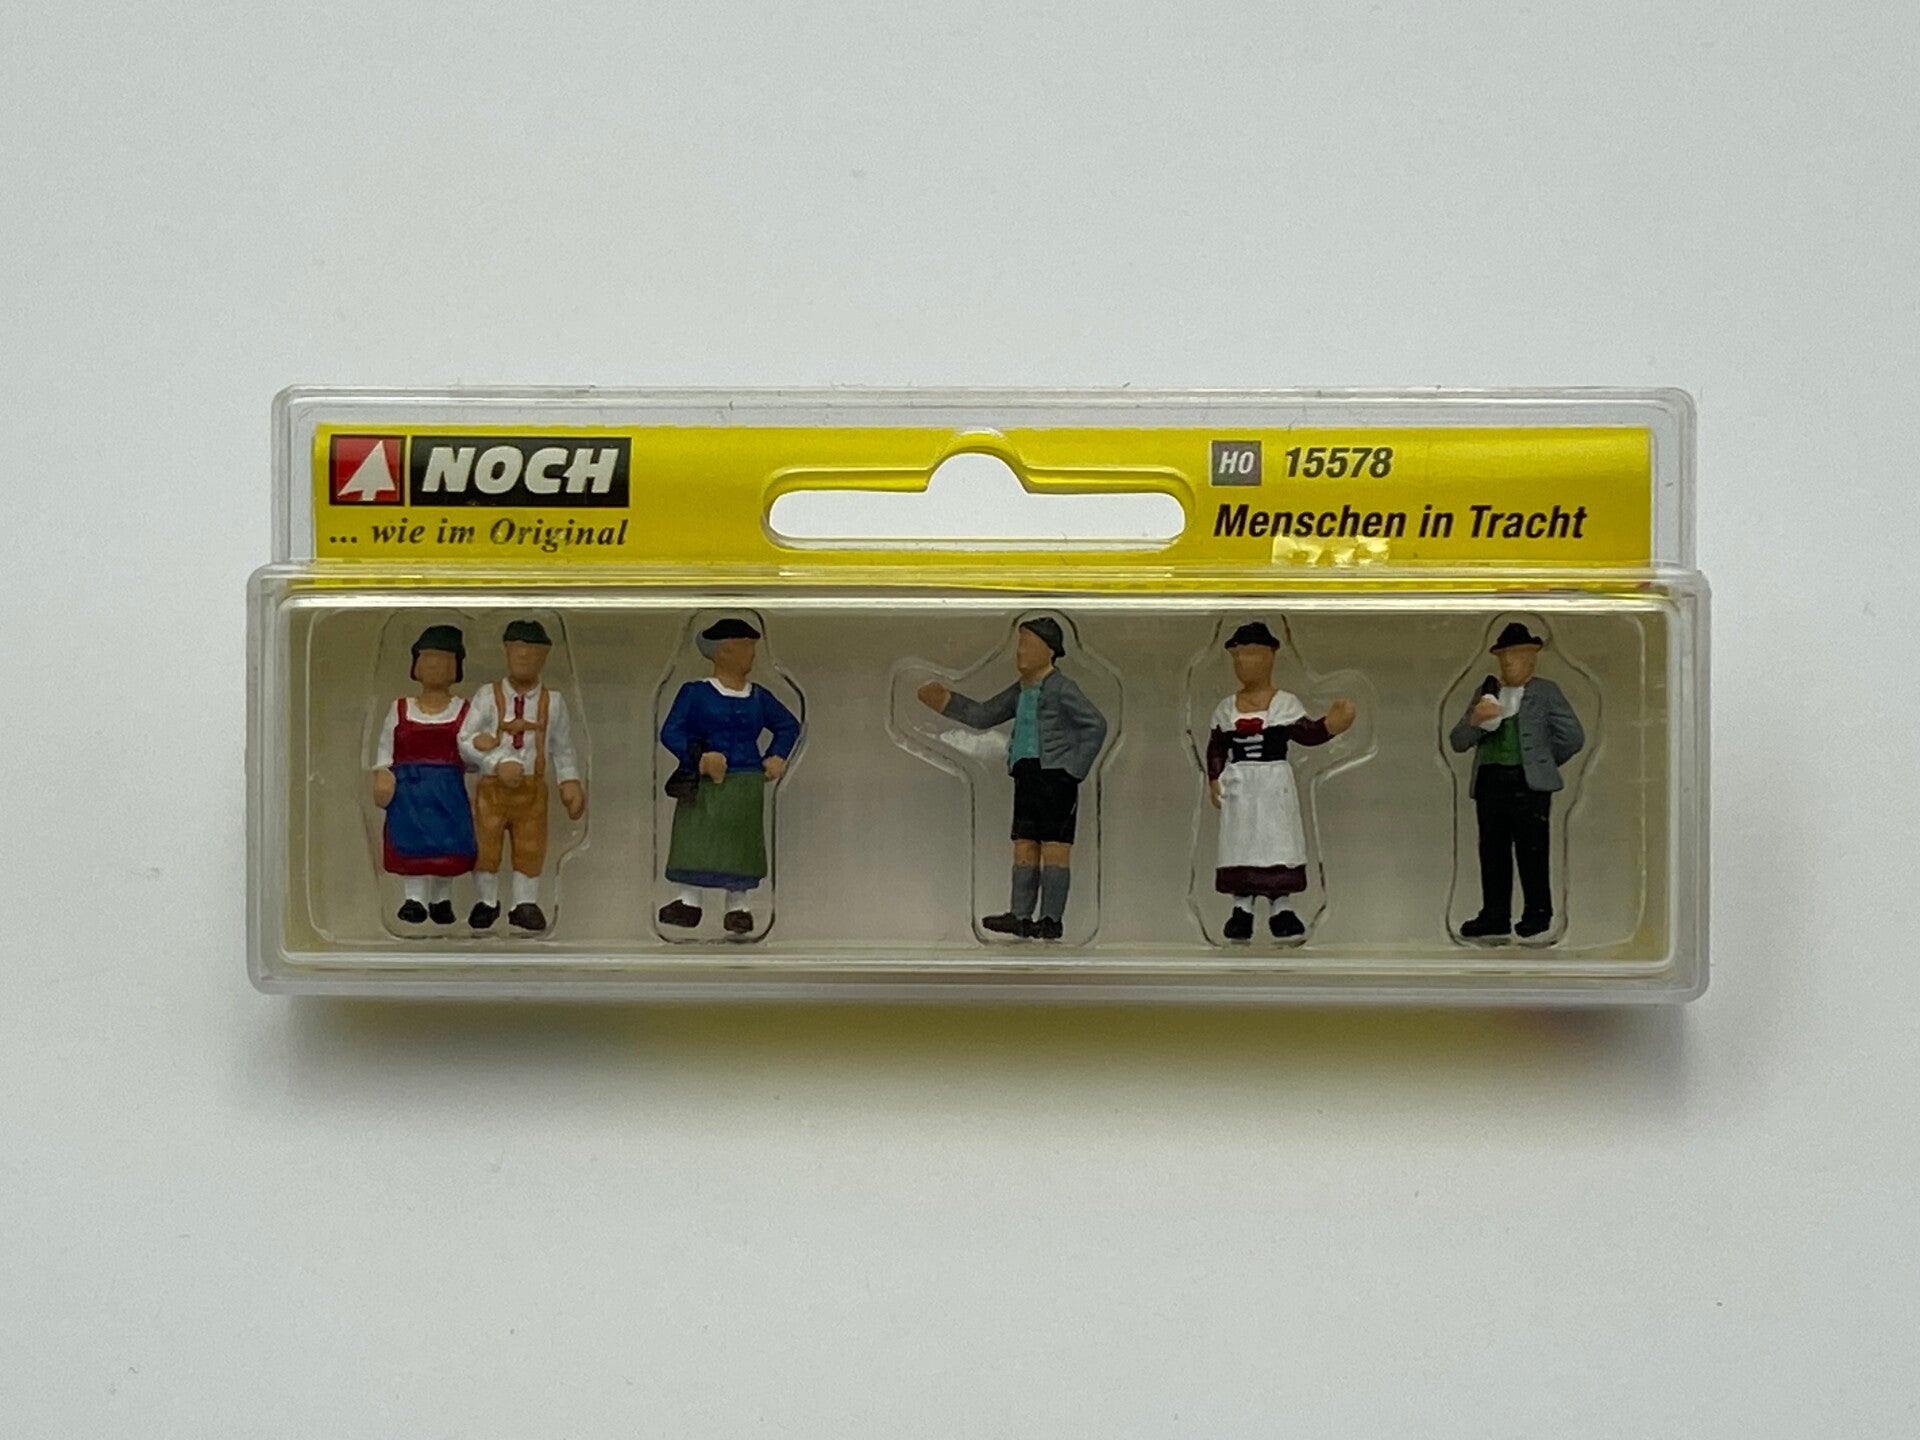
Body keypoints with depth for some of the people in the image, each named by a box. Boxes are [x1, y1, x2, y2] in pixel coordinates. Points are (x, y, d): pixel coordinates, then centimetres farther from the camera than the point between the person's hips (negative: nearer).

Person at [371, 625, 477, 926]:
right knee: (409, 842, -4)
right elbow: (385, 748, 7)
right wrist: (381, 776, -6)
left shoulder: (465, 711, 7)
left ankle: (442, 899, 12)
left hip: (448, 788, 0)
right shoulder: (400, 709, 9)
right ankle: (414, 898, 2)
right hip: (408, 786, 0)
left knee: (448, 843, -1)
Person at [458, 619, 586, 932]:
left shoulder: (553, 701, 3)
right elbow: (465, 740, -8)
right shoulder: (489, 695, -3)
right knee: (485, 846, 5)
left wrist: (570, 782, -2)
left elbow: (563, 749, 9)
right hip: (492, 785, -1)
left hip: (532, 788, 1)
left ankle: (525, 904, 19)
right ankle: (487, 902, 25)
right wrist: (498, 764, -19)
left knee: (530, 848, 4)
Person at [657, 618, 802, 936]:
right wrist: (698, 757, -21)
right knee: (696, 840, -8)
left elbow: (789, 725, 26)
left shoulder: (758, 697, 12)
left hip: (746, 786, 3)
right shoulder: (695, 693, 1)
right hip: (702, 784, -3)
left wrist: (777, 757, 10)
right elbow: (670, 732, -5)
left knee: (740, 844, 3)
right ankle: (690, 901, -3)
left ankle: (737, 907, 8)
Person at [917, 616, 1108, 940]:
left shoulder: (1060, 688, -7)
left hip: (1054, 776, -8)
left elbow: (1096, 725, -10)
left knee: (1054, 847, -6)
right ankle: (1020, 916, 9)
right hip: (1026, 775, 8)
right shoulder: (1021, 691, 17)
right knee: (1024, 846, 6)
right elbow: (983, 715, 23)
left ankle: (1052, 919, -4)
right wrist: (946, 702, 12)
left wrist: (1074, 770, -11)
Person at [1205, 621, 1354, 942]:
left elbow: (1305, 733, -5)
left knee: (1278, 840, -3)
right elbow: (1216, 748, 10)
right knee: (1239, 843, 1)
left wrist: (1328, 726, -21)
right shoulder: (1226, 708, 8)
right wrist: (1214, 780, 1)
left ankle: (1281, 908, 4)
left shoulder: (1285, 704, 2)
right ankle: (1241, 909, 7)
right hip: (1239, 785, 2)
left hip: (1275, 784, -2)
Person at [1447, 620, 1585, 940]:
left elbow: (1573, 736, 4)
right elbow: (1457, 742, 10)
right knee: (1492, 852, 5)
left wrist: (1542, 761, 9)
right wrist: (1474, 720, -10)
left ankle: (1537, 914, 8)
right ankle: (1495, 916, 10)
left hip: (1529, 784, -4)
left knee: (1532, 853, -1)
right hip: (1490, 782, 4)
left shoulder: (1546, 692, 5)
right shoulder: (1485, 692, 15)